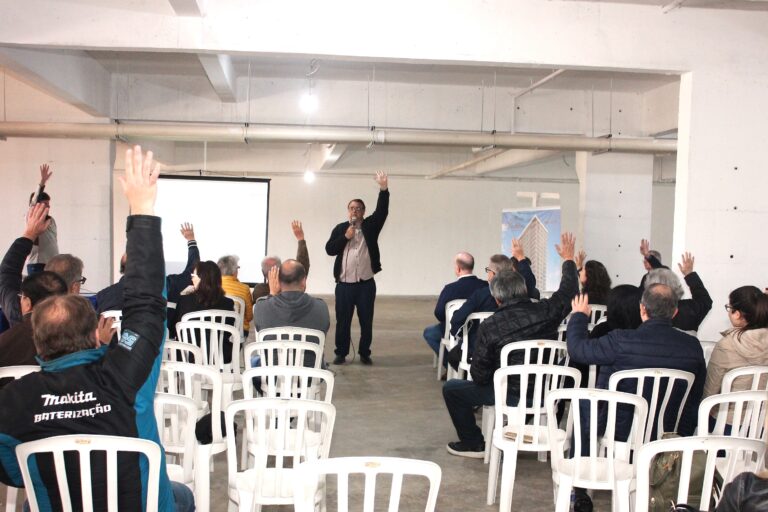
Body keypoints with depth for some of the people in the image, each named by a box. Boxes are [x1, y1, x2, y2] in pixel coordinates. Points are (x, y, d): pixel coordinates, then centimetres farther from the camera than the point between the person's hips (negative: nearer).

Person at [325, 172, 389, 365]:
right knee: (343, 321, 7)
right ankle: (341, 353, 18)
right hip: (344, 284, 0)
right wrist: (345, 237, -14)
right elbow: (329, 249, -2)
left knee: (366, 321, 7)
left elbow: (382, 210, -12)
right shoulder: (340, 228, 5)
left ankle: (365, 353, 19)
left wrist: (384, 189, -24)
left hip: (366, 284, 0)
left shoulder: (370, 225, 4)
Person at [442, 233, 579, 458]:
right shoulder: (546, 311, -10)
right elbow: (569, 290, 12)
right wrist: (568, 259, 28)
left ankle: (473, 443, 17)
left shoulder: (489, 327, -19)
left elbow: (479, 376, -12)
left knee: (451, 389, 10)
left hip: (511, 395, -5)